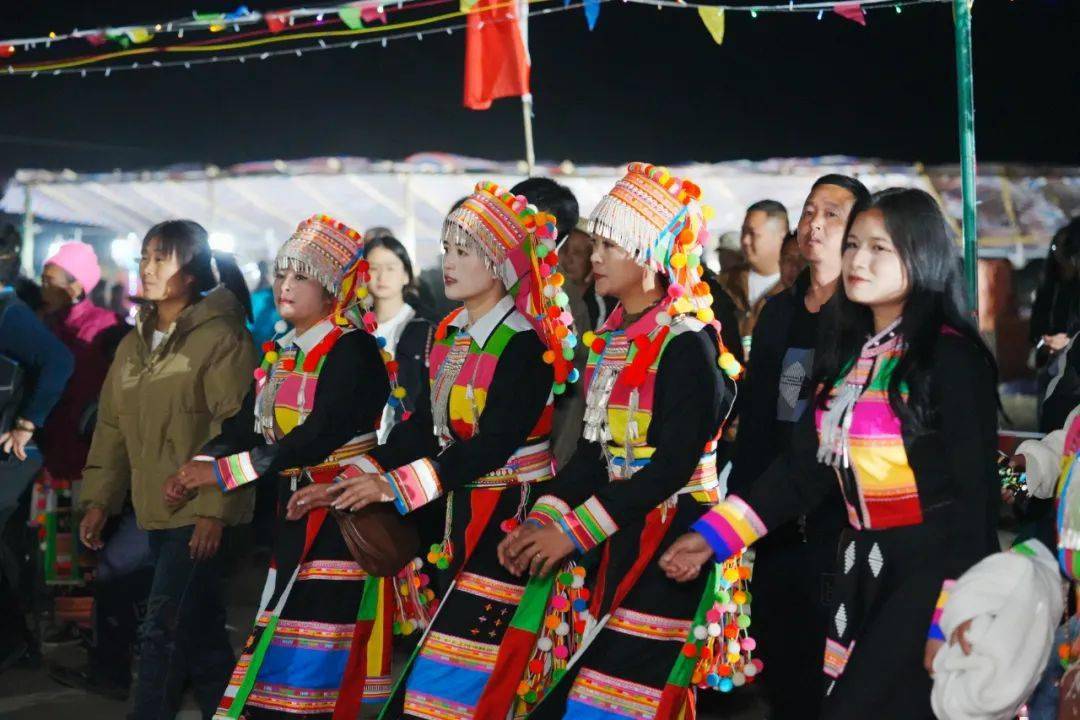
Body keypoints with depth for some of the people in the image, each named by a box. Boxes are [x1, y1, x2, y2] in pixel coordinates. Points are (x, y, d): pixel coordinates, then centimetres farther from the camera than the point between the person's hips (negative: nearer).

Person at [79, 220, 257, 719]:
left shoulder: (221, 336, -9)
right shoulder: (133, 345, 14)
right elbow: (112, 427, 17)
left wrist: (215, 509, -19)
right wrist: (98, 500, 10)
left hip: (201, 514, -7)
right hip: (156, 511, 7)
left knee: (164, 632, -9)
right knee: (202, 633, 14)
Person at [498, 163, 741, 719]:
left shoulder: (687, 342, -12)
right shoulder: (612, 338, 12)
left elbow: (675, 464, -18)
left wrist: (573, 530, -17)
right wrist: (541, 520, 1)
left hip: (664, 541, -8)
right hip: (610, 535, 8)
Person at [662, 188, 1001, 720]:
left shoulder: (951, 355, -11)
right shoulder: (848, 351, 10)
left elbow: (974, 490, -14)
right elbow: (804, 467, 10)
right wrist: (714, 535, 2)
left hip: (932, 569, -7)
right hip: (863, 568, 7)